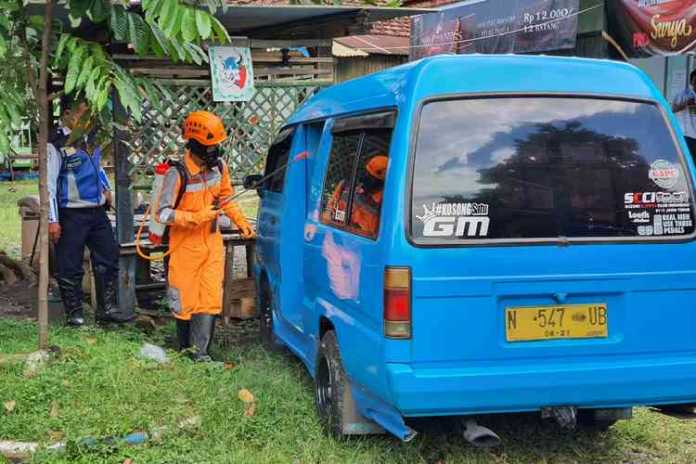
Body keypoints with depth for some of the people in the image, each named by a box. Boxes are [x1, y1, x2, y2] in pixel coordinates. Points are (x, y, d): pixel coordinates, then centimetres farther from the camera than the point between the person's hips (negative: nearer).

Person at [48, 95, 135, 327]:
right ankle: (74, 313, 15)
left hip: (97, 211, 8)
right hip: (71, 215, -8)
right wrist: (52, 220, -16)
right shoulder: (56, 145, -14)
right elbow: (49, 184, -14)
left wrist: (106, 188, 16)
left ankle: (107, 308, 20)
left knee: (108, 258, 10)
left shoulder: (89, 138, 9)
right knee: (70, 267, 2)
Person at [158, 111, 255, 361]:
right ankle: (185, 348, 26)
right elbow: (163, 213, -19)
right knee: (186, 301, 7)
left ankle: (199, 352, 2)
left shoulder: (218, 166, -2)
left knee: (210, 298, -2)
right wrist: (197, 218, -26)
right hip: (185, 245, -4)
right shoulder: (177, 175, -21)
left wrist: (240, 221, 5)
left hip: (212, 242, 5)